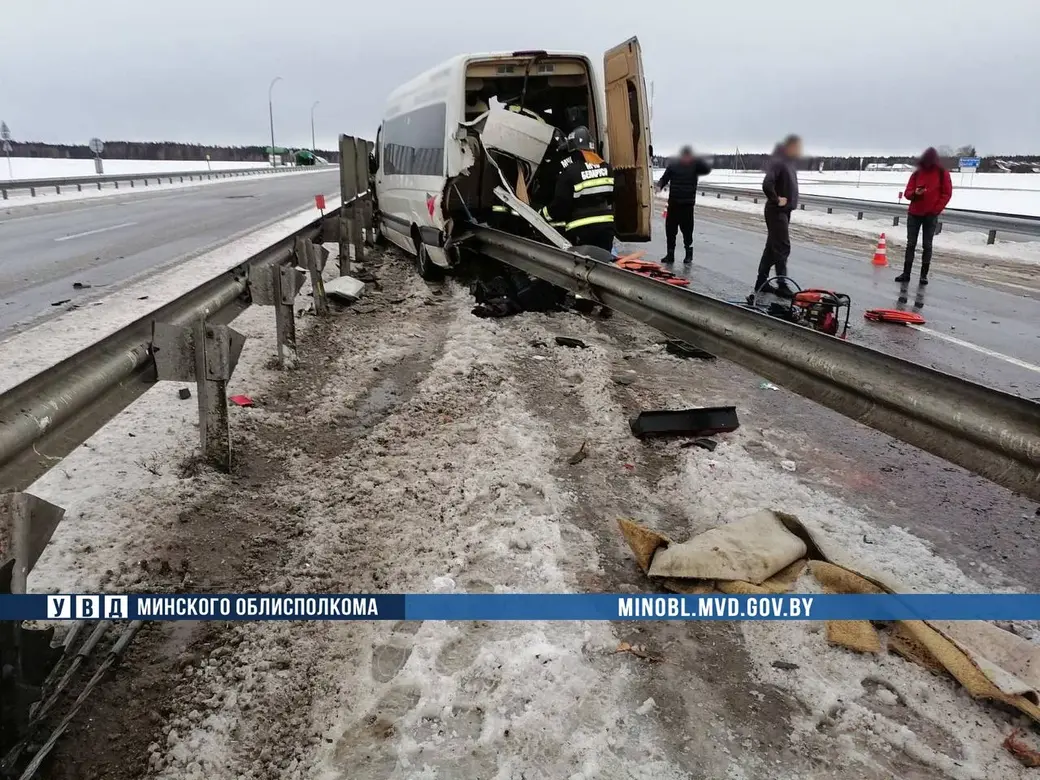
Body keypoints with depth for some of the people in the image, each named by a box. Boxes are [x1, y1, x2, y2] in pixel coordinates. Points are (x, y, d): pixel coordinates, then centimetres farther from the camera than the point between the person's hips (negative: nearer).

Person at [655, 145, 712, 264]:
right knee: (670, 229, 5)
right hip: (673, 203, 2)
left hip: (687, 204, -2)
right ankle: (670, 254, 16)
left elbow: (707, 170, -13)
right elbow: (664, 178, 6)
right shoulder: (673, 165, 4)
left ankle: (689, 255, 15)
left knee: (687, 229, 0)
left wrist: (697, 160, -25)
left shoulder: (695, 165, 2)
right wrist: (659, 186, -14)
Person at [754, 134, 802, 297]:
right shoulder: (778, 162, -17)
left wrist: (789, 201, 14)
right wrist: (776, 200, -20)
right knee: (782, 247, -9)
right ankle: (781, 285, -6)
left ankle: (761, 282, 18)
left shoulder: (789, 162, 14)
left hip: (784, 211, 10)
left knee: (772, 247, 12)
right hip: (777, 211, -10)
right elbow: (767, 184, -31)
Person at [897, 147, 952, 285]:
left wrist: (936, 209, -10)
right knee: (911, 244, 2)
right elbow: (907, 193, 5)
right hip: (914, 214, 2)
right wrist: (915, 193, -18)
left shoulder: (942, 173, -1)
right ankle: (906, 273, 5)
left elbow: (947, 193, -2)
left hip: (931, 215, -2)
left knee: (927, 245, 2)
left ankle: (924, 274, 5)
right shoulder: (917, 173, 5)